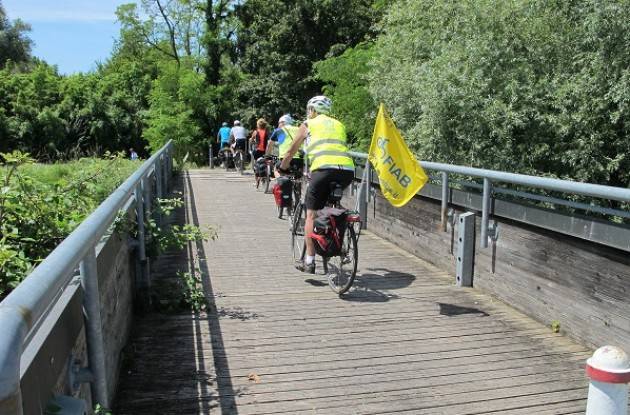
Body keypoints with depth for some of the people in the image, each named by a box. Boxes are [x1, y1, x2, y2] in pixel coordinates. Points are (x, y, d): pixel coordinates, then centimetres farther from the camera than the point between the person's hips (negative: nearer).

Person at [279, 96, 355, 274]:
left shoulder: (308, 124, 20)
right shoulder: (338, 124, 30)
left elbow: (291, 152, 25)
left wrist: (281, 169, 40)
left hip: (324, 168, -4)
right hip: (348, 170, 4)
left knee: (311, 214, 5)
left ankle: (309, 262, 3)